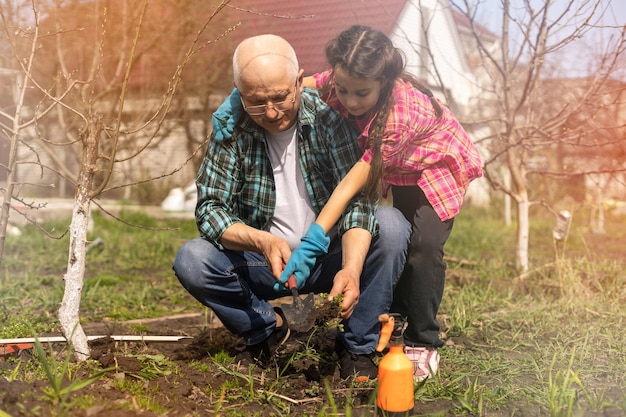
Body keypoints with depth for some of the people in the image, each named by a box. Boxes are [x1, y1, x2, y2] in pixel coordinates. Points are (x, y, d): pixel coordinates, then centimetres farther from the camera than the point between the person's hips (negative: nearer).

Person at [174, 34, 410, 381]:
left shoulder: (328, 117, -15)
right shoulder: (231, 130, -11)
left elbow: (356, 199, -22)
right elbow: (209, 208, -14)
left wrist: (351, 268, -40)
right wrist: (262, 242, -34)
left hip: (331, 258, -1)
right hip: (266, 261, 1)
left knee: (391, 224, -28)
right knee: (190, 261, -23)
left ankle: (357, 347, -11)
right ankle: (267, 328, 4)